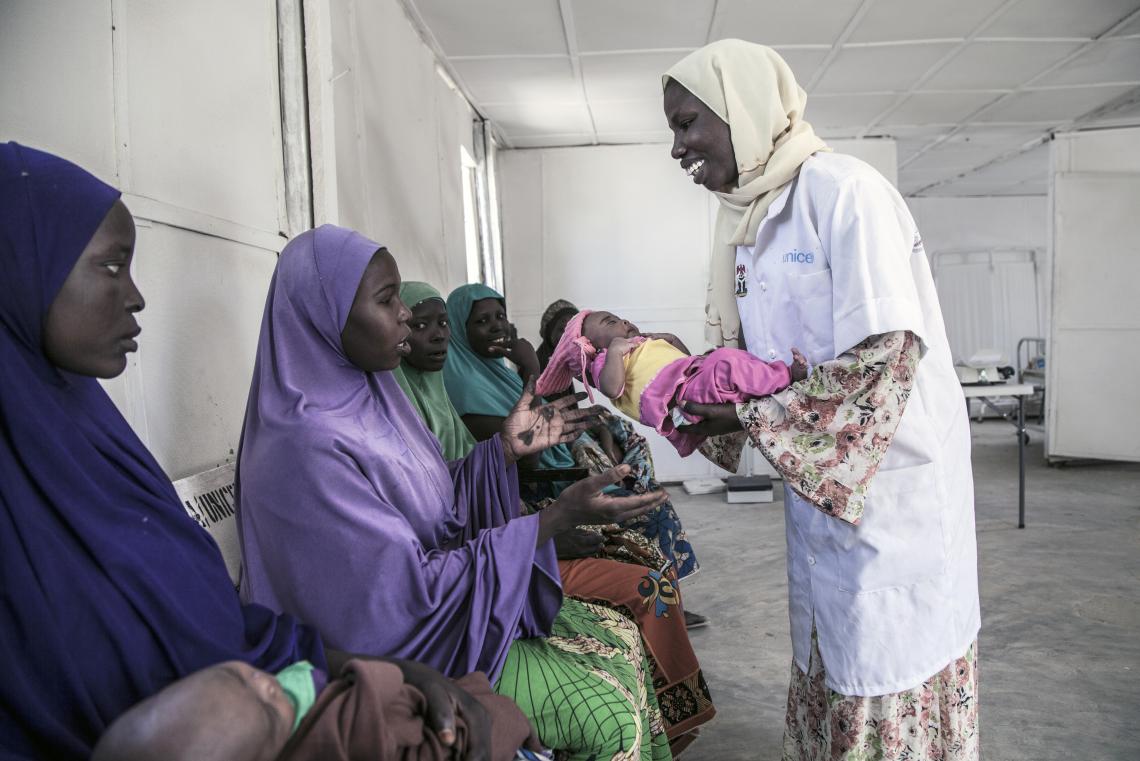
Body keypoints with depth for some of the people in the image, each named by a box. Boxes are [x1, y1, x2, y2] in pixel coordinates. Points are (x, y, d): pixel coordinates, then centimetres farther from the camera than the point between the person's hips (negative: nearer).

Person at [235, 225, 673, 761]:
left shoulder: (367, 395, 2)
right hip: (401, 651, -9)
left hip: (441, 597, 9)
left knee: (620, 636, 5)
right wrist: (558, 517, -26)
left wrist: (507, 448, -2)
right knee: (610, 714, -15)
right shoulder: (309, 448, -27)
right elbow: (413, 595, -26)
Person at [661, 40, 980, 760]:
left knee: (893, 690, 6)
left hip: (892, 482, -7)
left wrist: (751, 414, -17)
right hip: (817, 485, 8)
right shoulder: (750, 219, 9)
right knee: (829, 670, 18)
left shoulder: (842, 190, -16)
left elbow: (886, 359, -22)